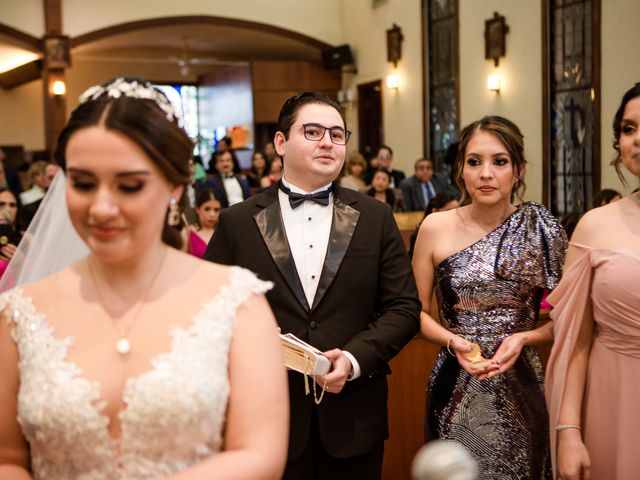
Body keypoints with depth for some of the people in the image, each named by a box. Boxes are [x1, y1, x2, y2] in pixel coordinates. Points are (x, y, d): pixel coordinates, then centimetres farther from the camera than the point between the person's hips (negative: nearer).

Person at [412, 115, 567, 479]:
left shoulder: (542, 229, -4)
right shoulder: (436, 228, -4)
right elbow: (417, 312, 4)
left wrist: (523, 338, -14)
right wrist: (453, 341, -14)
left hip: (522, 387, 0)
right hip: (456, 387, 0)